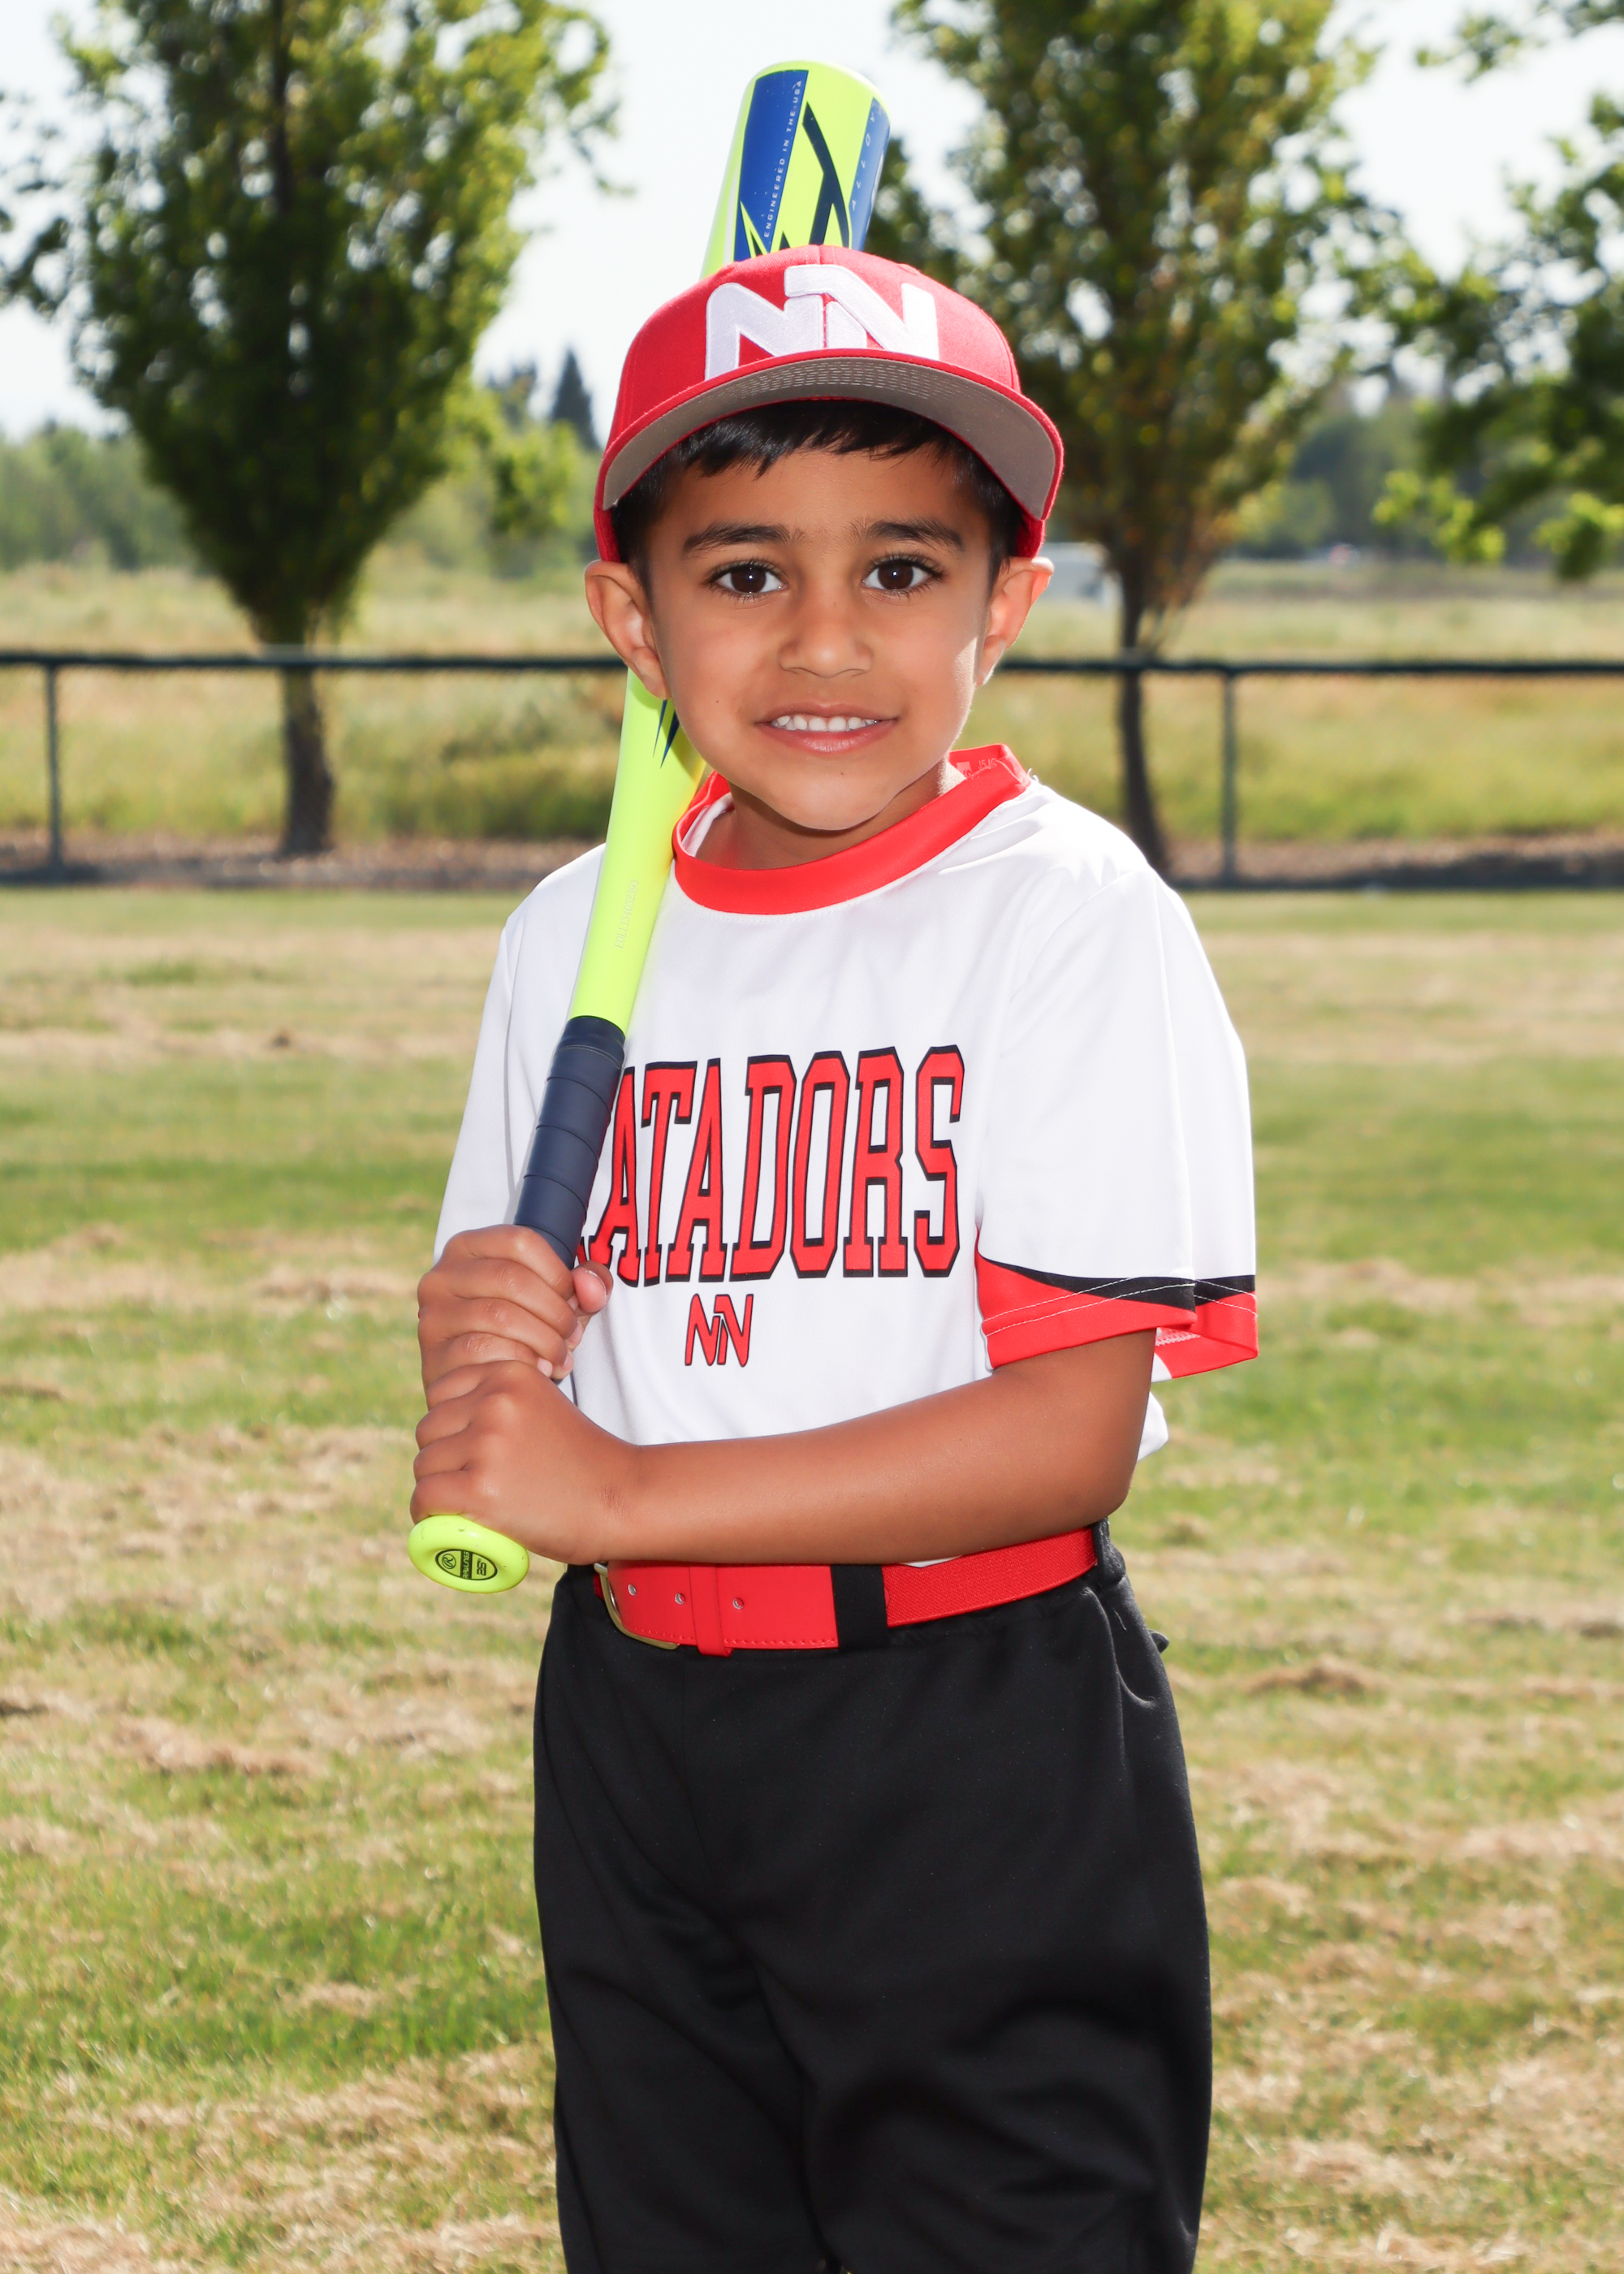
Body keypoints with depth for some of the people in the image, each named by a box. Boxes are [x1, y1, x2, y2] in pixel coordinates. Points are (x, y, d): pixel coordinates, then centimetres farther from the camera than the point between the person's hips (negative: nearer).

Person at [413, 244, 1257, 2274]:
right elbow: (517, 1416, 14)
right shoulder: (576, 940, 7)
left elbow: (1069, 1432, -18)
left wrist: (622, 1495, -19)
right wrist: (474, 1344, -11)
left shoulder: (1069, 917, -11)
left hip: (978, 1745, -5)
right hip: (636, 1723, 6)